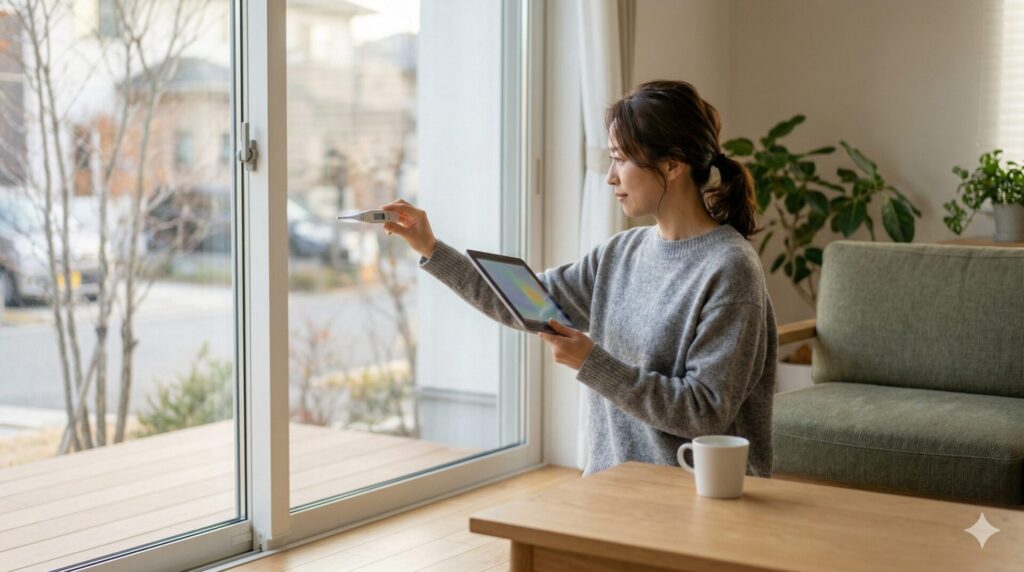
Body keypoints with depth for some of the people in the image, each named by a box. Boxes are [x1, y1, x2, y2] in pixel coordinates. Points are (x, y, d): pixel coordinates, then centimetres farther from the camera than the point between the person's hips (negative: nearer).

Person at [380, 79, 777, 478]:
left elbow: (708, 413, -18)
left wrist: (592, 364, -19)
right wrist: (431, 250, 10)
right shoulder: (623, 252, 9)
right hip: (616, 483, 6)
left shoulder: (729, 269, -14)